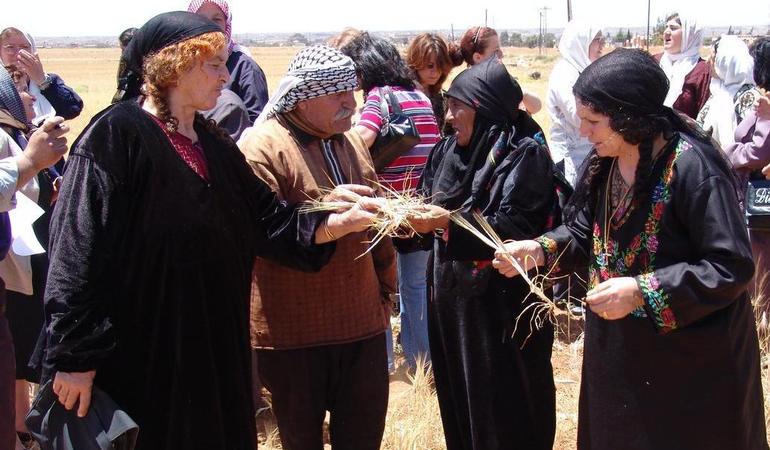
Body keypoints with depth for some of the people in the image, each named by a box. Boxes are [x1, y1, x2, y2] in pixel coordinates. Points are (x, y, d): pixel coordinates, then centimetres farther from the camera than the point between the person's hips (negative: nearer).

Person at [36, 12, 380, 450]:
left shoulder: (214, 144, 11)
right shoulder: (117, 135, -14)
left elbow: (268, 219, 10)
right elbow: (79, 248, -18)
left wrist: (344, 222, -4)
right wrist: (74, 356, -20)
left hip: (212, 345, 8)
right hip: (134, 353, -8)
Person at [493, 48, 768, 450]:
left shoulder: (694, 168, -25)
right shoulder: (603, 161, 0)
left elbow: (733, 266, -25)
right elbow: (584, 230, 10)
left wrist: (643, 292, -30)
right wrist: (540, 250, -11)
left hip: (689, 359, -7)